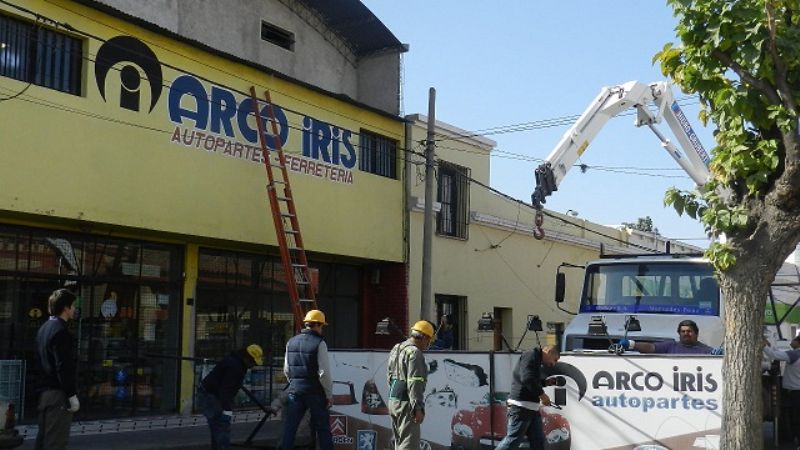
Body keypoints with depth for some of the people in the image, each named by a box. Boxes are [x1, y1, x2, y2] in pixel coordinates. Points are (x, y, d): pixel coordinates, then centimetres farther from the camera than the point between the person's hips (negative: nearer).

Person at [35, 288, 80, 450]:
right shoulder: (60, 331, -16)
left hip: (45, 391, 10)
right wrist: (72, 396, -17)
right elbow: (64, 367, -20)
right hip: (58, 393, -10)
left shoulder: (44, 328, 13)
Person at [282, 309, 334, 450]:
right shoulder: (319, 343, -11)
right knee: (323, 427, 8)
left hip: (295, 390, 5)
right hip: (315, 391, -4)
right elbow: (324, 372, -14)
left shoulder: (291, 342, 6)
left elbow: (286, 370, 11)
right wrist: (329, 394, -5)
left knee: (290, 427, 8)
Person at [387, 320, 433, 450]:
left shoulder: (395, 349, 14)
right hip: (406, 403, -9)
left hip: (393, 400, 9)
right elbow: (414, 382, -22)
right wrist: (418, 408, -24)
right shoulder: (414, 353, -15)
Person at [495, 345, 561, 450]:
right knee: (513, 440, -9)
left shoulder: (537, 362, 22)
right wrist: (542, 394, -15)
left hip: (532, 409, 10)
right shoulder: (531, 356, -9)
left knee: (538, 441, 9)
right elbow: (527, 379, -23)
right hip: (521, 407, -10)